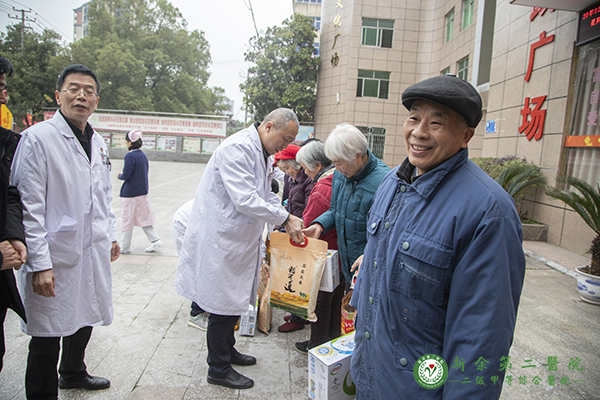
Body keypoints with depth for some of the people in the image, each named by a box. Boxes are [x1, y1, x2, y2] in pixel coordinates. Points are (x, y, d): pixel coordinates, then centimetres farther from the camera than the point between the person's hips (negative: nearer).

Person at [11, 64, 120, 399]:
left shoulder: (98, 142, 11)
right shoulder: (38, 138, -11)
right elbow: (30, 207, -15)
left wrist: (112, 234, 19)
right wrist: (39, 264, -18)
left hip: (95, 251, 7)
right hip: (57, 255, -7)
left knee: (85, 318, 21)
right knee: (48, 333, 5)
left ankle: (74, 372, 45)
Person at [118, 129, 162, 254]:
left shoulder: (130, 156, -17)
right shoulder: (143, 155, 6)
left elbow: (126, 176, -19)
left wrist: (120, 175, 2)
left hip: (130, 194, -7)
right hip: (143, 192, 7)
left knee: (127, 220, 4)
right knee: (143, 218, 15)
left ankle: (124, 247, 15)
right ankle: (155, 240, 12)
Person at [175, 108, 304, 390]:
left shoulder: (262, 154, 12)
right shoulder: (236, 149, -21)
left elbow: (266, 194, 18)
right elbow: (245, 200, -29)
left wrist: (288, 220, 3)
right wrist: (285, 218, -21)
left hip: (241, 238, 10)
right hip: (222, 238, -10)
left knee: (234, 300, 21)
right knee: (223, 303, 2)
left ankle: (226, 349, 40)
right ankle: (218, 369, 19)